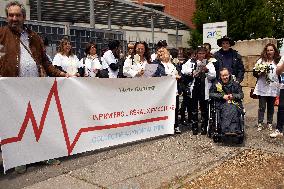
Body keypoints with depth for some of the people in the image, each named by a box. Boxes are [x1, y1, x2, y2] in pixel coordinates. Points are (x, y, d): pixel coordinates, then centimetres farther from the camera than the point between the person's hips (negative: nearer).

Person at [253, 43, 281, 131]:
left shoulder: (278, 61, 7)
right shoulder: (261, 60, 3)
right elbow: (255, 73, 2)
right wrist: (260, 73, -17)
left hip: (273, 88, 2)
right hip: (262, 88, -2)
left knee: (271, 107, 11)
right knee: (262, 107, 1)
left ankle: (269, 123, 23)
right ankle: (260, 123, 10)